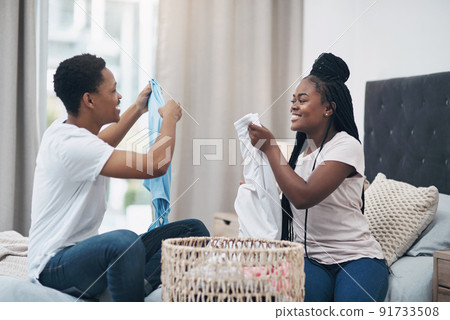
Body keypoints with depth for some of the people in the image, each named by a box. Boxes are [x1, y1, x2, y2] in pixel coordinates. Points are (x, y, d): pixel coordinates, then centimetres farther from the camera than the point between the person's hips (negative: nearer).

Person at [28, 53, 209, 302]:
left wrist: (137, 110, 37)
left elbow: (99, 146, 36)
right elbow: (156, 165, -27)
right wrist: (170, 118, -9)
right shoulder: (71, 144, -23)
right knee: (125, 241, -44)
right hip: (53, 267, -10)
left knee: (193, 230, -2)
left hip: (86, 252, 10)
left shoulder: (63, 128, 9)